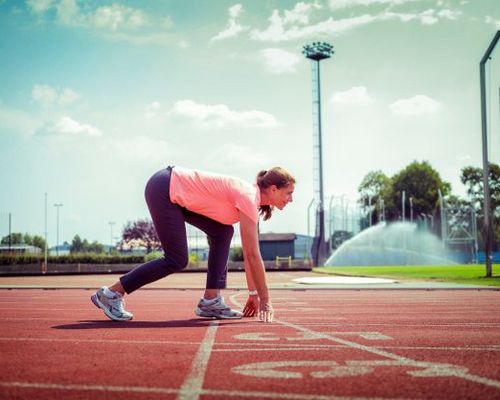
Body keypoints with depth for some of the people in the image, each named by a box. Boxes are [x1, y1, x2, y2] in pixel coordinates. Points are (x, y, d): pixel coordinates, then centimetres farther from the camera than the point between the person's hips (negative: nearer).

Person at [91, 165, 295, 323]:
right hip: (163, 190, -10)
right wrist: (264, 300, -13)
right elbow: (253, 254, -18)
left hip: (176, 190, 10)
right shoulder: (248, 197, -18)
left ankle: (210, 300, 6)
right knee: (176, 261, -9)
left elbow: (249, 253, 15)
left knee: (223, 232, 6)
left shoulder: (251, 199, 9)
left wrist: (254, 293, 15)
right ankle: (111, 293, 0)